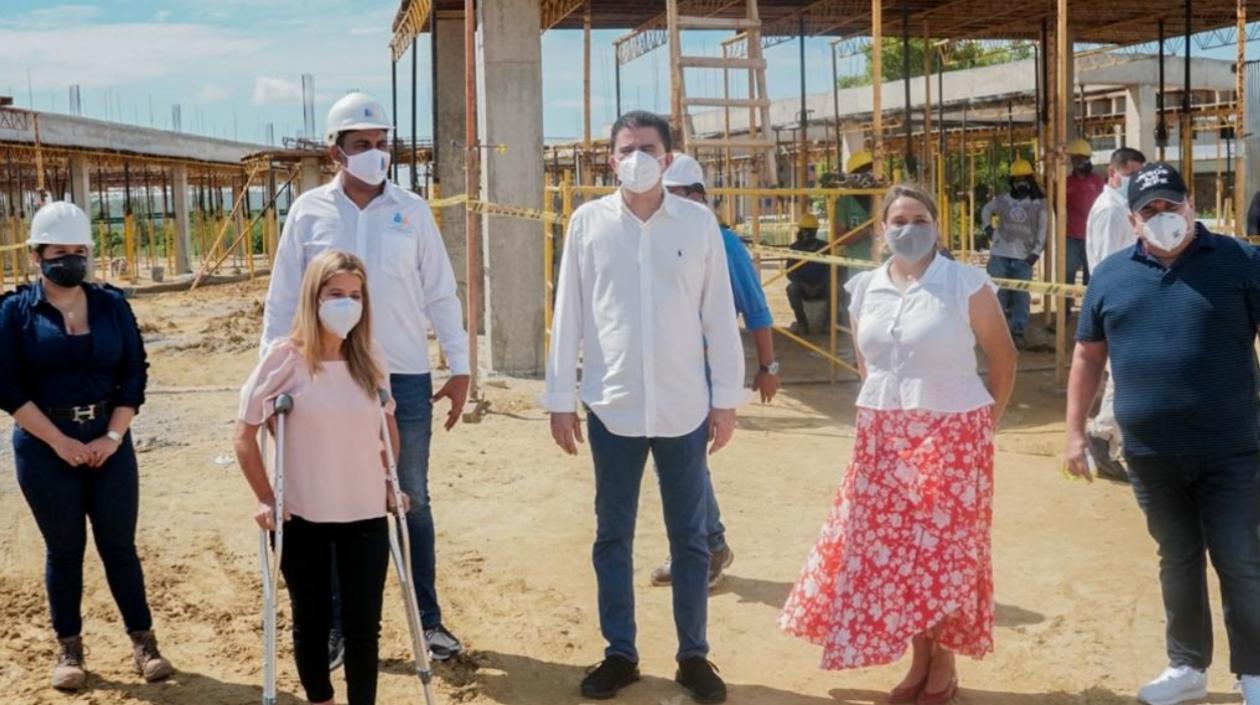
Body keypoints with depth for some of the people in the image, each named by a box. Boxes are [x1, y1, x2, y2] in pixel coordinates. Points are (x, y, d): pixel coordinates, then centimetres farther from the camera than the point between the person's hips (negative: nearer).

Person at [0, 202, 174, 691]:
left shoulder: (111, 304, 3)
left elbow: (134, 374, 3)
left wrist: (112, 437, -8)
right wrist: (61, 442, -12)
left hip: (108, 440, 2)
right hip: (44, 447, -1)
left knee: (119, 544, 4)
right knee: (64, 547, 6)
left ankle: (143, 642, 14)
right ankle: (69, 648, 20)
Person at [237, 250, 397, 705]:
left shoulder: (370, 360, 0)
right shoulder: (285, 357, -11)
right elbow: (245, 434, -5)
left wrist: (389, 482, 12)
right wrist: (266, 500, -6)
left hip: (366, 515, 2)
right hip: (302, 517, -2)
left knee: (363, 624, 5)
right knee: (312, 620, 13)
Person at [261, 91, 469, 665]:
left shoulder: (412, 210, 1)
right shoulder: (309, 212, -1)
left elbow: (440, 293, 3)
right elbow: (283, 300, 2)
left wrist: (459, 368, 1)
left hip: (406, 377, 1)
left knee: (412, 500, 11)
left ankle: (428, 619, 22)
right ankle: (340, 624, 21)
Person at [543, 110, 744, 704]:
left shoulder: (699, 222, 1)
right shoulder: (588, 222, 1)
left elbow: (719, 315, 3)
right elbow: (568, 315, 3)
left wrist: (726, 397, 1)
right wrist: (560, 397, 2)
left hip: (684, 407, 0)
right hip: (612, 406, 0)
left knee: (690, 538, 8)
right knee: (613, 537, 10)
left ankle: (693, 656, 21)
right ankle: (619, 654, 23)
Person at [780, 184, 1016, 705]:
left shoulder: (967, 284, -8)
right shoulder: (864, 289, 6)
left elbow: (1003, 357, -1)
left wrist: (988, 423, -1)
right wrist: (887, 411, 11)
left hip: (950, 435, -4)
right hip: (884, 437, 5)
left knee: (945, 550, 1)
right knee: (892, 548, 7)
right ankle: (918, 661, 22)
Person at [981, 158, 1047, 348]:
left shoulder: (1039, 203, 2)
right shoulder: (1003, 200, 7)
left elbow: (1042, 229, -1)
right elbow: (986, 210, 24)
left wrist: (1036, 252, -11)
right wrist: (988, 228, 8)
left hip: (1023, 257, -1)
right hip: (999, 254, 1)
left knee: (1021, 295, -2)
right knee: (997, 292, 2)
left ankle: (1018, 332, 1)